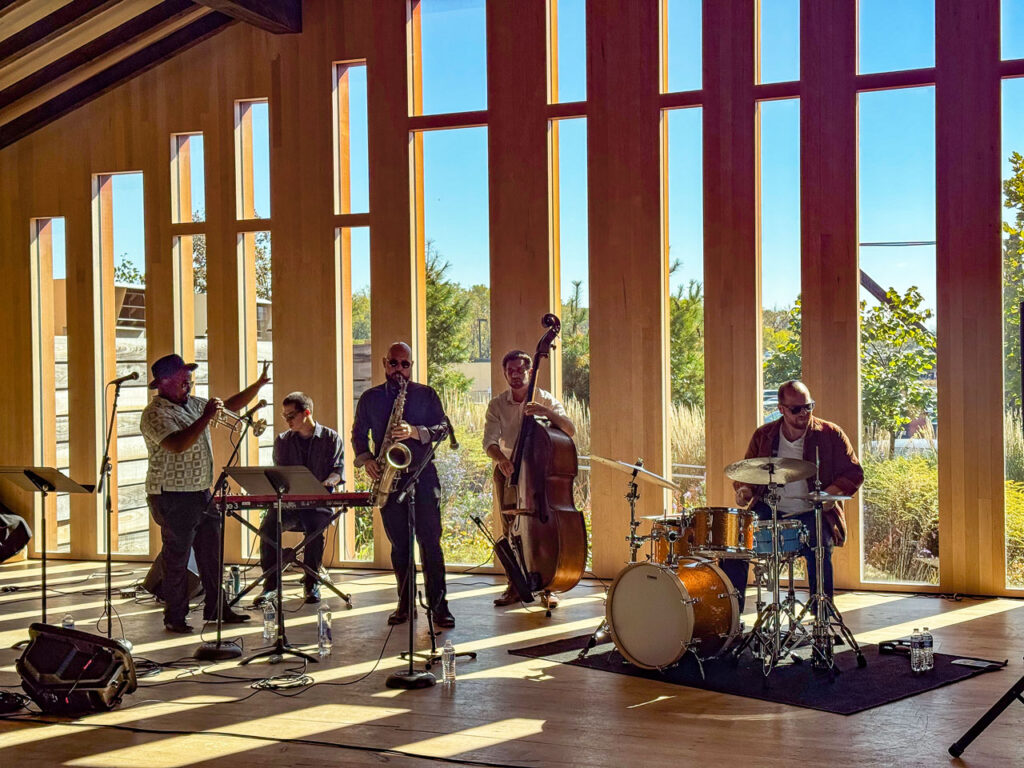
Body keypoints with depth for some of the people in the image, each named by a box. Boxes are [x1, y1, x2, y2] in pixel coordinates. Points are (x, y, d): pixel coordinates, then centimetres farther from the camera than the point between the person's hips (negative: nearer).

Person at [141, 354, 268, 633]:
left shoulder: (193, 404, 13)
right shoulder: (155, 413, -14)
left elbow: (232, 405, 23)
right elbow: (178, 445, -28)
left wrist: (258, 384, 13)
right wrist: (206, 417, -23)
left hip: (201, 492, 9)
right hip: (173, 496, -8)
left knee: (211, 553, 11)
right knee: (177, 557, -1)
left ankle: (216, 609, 20)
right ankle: (175, 617, 8)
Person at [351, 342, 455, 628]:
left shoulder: (426, 394, 8)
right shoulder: (370, 398, 13)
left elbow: (442, 427, -1)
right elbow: (358, 433, 17)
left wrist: (415, 432, -18)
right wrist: (365, 459, -2)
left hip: (422, 475, -2)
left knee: (429, 541, -7)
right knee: (399, 543, 4)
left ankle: (438, 605, -6)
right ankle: (405, 604, 12)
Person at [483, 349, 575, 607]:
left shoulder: (546, 400, 0)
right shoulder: (497, 405, 3)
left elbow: (570, 430, -13)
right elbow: (489, 441, -9)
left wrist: (547, 412, -30)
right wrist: (500, 458, -31)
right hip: (509, 472, 2)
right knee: (511, 533, 3)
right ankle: (515, 586, 15)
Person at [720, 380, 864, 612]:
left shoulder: (830, 434, 0)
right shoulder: (764, 435, 7)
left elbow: (854, 473, 2)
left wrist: (831, 493, -17)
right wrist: (745, 490, -6)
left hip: (812, 514, -3)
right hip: (770, 512, 3)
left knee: (819, 548, -31)